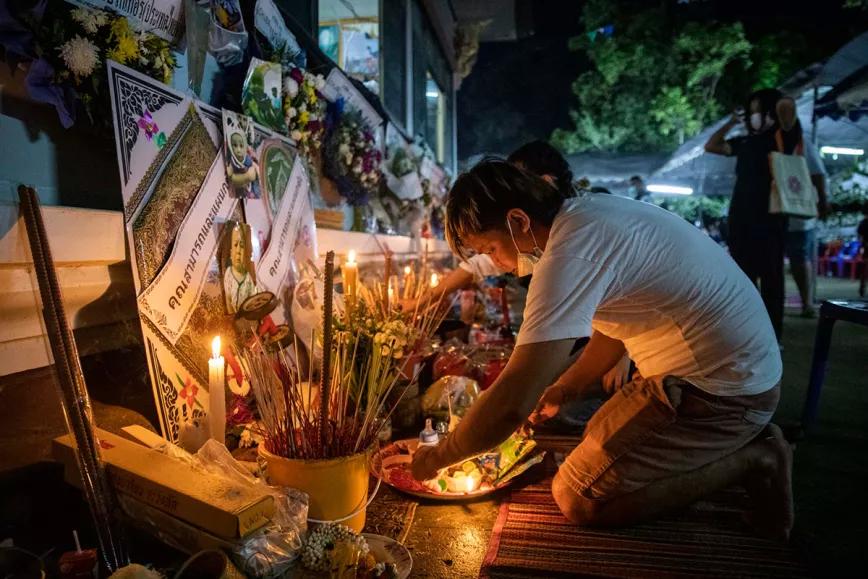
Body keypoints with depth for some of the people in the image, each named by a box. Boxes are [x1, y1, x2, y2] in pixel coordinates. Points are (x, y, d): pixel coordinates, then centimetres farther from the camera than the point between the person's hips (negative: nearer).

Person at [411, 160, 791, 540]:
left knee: (578, 498, -9)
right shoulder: (588, 213, 4)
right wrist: (558, 393, 13)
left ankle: (751, 460, 0)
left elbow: (512, 403, -30)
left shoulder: (570, 254, -27)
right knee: (600, 437, 21)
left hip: (720, 389, -9)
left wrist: (437, 457, -13)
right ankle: (745, 439, 18)